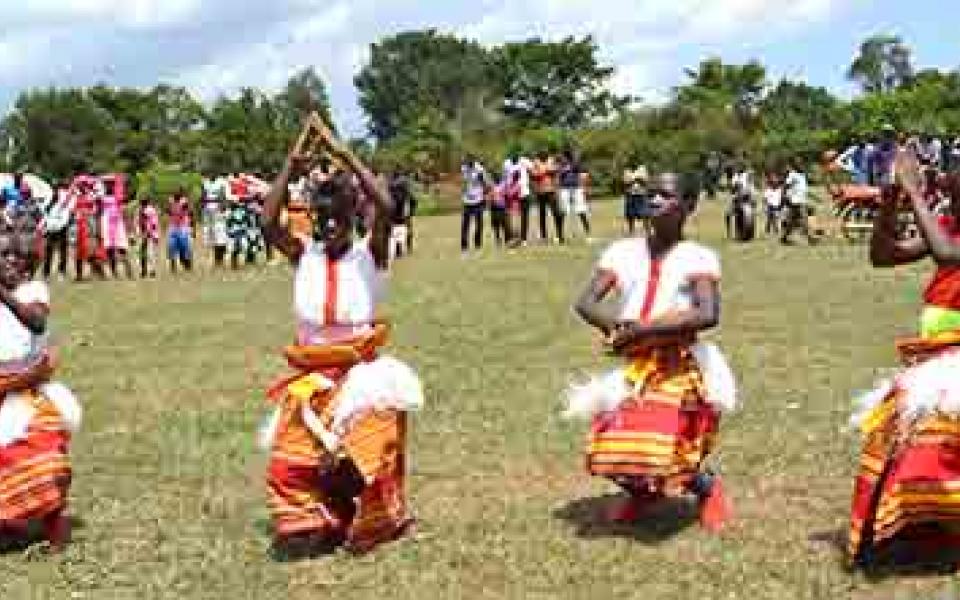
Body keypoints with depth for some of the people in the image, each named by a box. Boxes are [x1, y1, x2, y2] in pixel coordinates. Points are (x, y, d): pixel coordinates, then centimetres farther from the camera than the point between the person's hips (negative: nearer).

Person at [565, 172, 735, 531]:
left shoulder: (698, 257, -8)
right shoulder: (623, 252, 3)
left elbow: (708, 314, -23)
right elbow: (585, 302, -3)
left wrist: (642, 329, -24)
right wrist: (618, 327, -24)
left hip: (677, 368, -4)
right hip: (631, 367, 4)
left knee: (664, 451, -12)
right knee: (613, 449, 1)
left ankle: (708, 489, 23)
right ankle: (642, 491, 37)